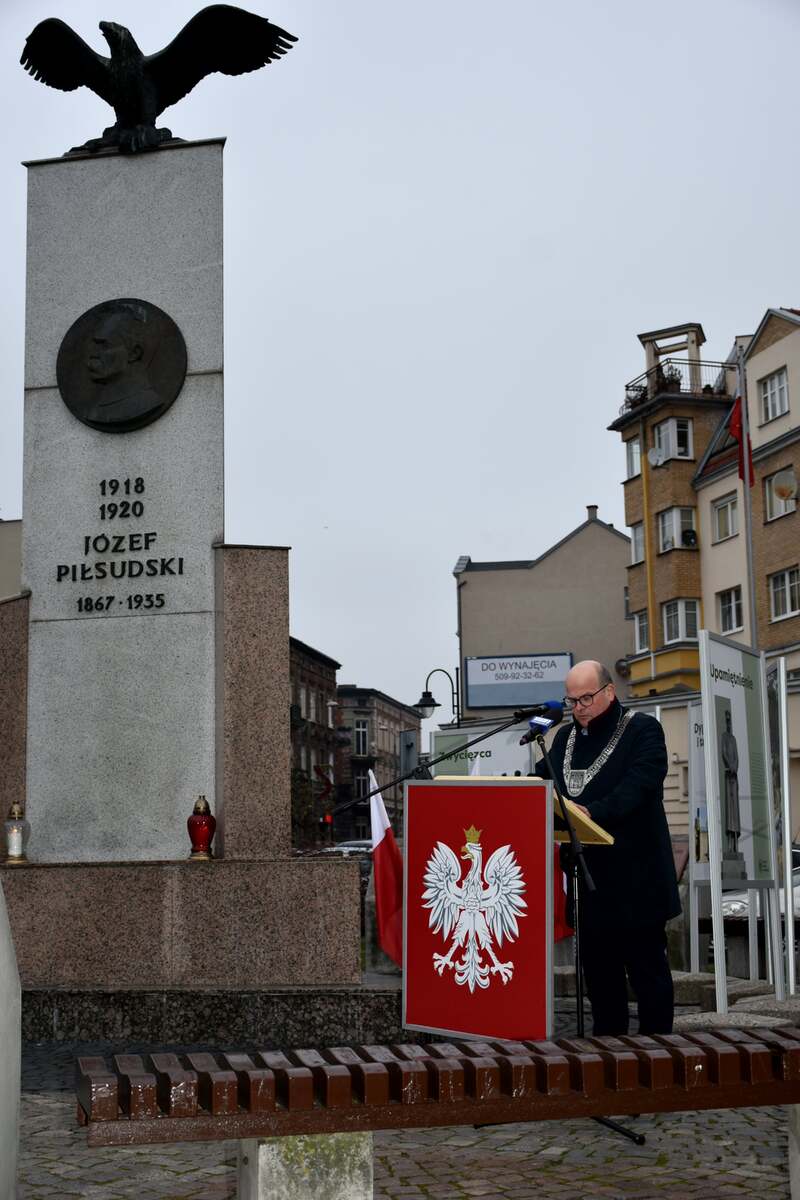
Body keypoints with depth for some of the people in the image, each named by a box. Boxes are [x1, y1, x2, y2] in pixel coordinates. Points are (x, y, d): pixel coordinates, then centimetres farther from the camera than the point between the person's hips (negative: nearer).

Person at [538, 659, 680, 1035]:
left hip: (636, 876, -6)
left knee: (646, 968, 0)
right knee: (598, 968, 11)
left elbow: (637, 788, -18)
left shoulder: (643, 730, -4)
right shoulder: (565, 737, 17)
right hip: (587, 875, 6)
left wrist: (593, 812, -32)